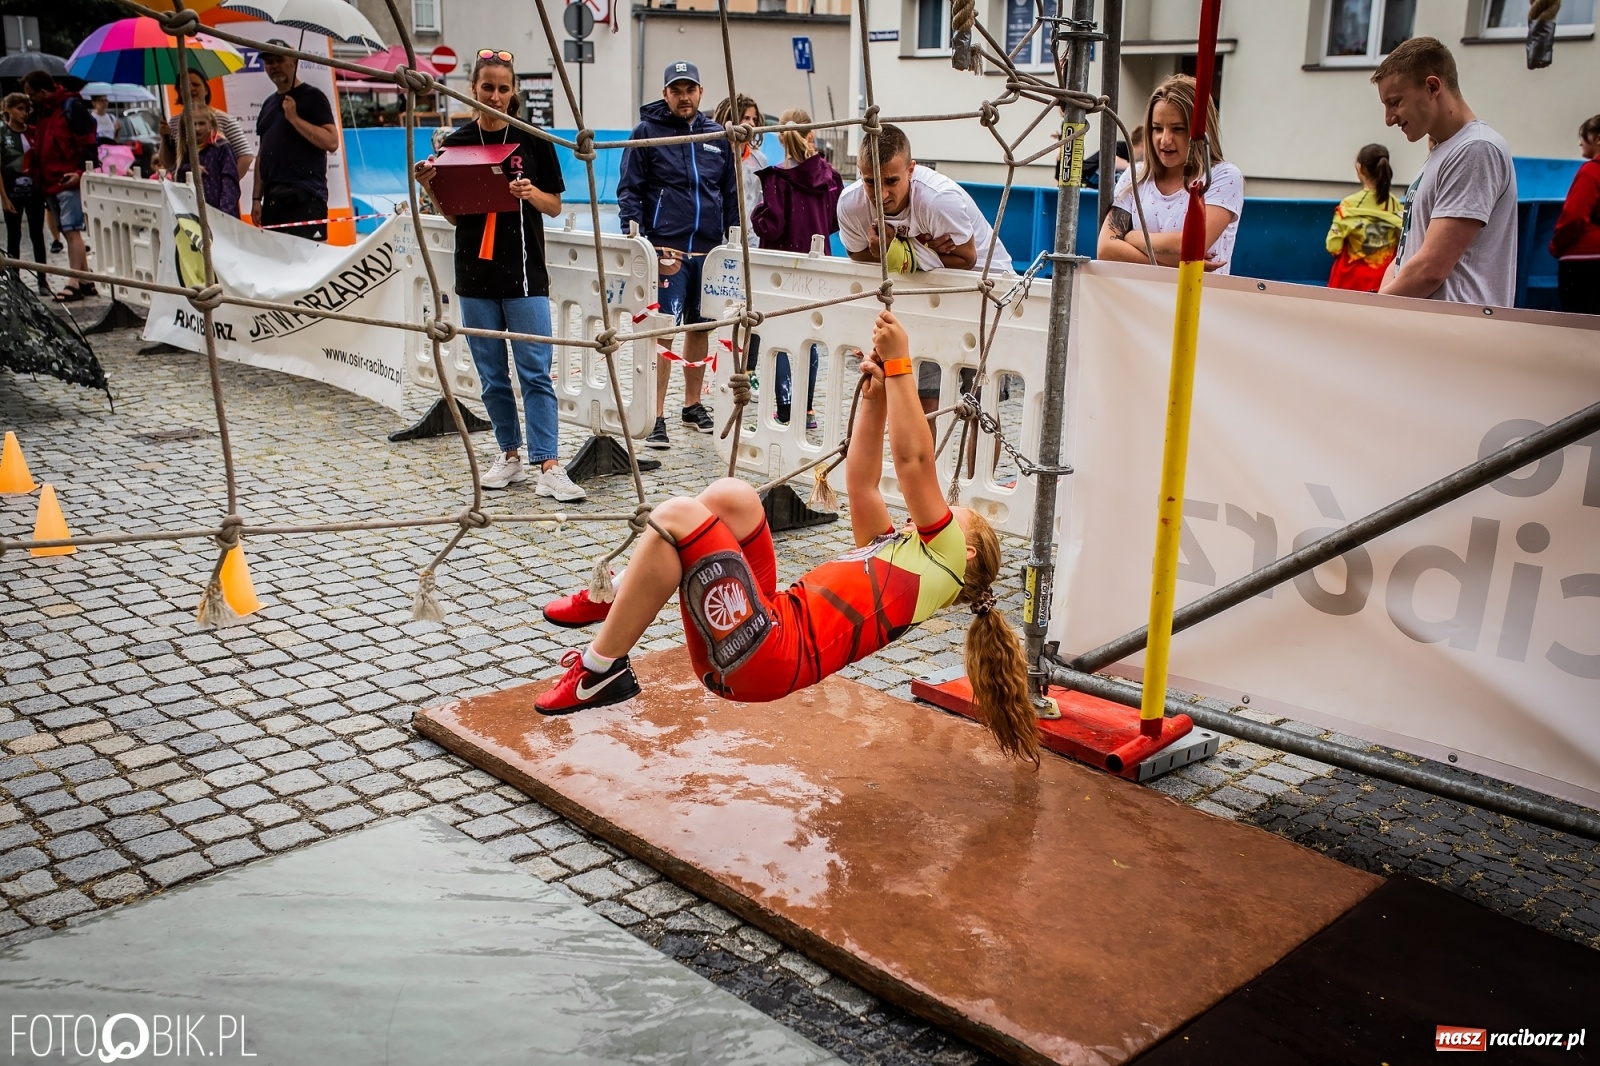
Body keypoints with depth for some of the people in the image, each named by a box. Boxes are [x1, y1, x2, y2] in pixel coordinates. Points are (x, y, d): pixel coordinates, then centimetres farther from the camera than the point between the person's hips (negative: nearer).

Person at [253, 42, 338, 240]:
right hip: (273, 199, 7)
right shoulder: (268, 104, 21)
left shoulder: (311, 96, 1)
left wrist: (294, 118, -13)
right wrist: (257, 198, 15)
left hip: (305, 198, -7)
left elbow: (331, 142, -11)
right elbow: (263, 154, 22)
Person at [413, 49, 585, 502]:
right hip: (475, 273, 3)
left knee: (535, 372, -7)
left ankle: (548, 466, -9)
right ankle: (510, 456, 20)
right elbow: (454, 216, 10)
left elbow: (555, 206, 5)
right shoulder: (455, 143, 7)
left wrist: (531, 193, -15)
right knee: (492, 375, 8)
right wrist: (431, 189, -9)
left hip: (524, 271, -3)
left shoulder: (533, 140, 2)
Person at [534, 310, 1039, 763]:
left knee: (677, 516, -18)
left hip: (769, 656, -8)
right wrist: (875, 397, 22)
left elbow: (914, 462, 0)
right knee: (732, 496, 1)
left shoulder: (944, 558, 9)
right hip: (763, 634, 8)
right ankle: (620, 599, 2)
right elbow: (861, 483, 30)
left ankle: (601, 673, -11)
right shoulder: (895, 549, 31)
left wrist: (899, 363, 1)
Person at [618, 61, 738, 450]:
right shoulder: (647, 131, 1)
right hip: (667, 249, -4)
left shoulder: (717, 136, 12)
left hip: (709, 250, 5)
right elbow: (629, 190, -1)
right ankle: (656, 417, -5)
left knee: (700, 327, 12)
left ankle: (693, 405, 26)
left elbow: (731, 193, 18)